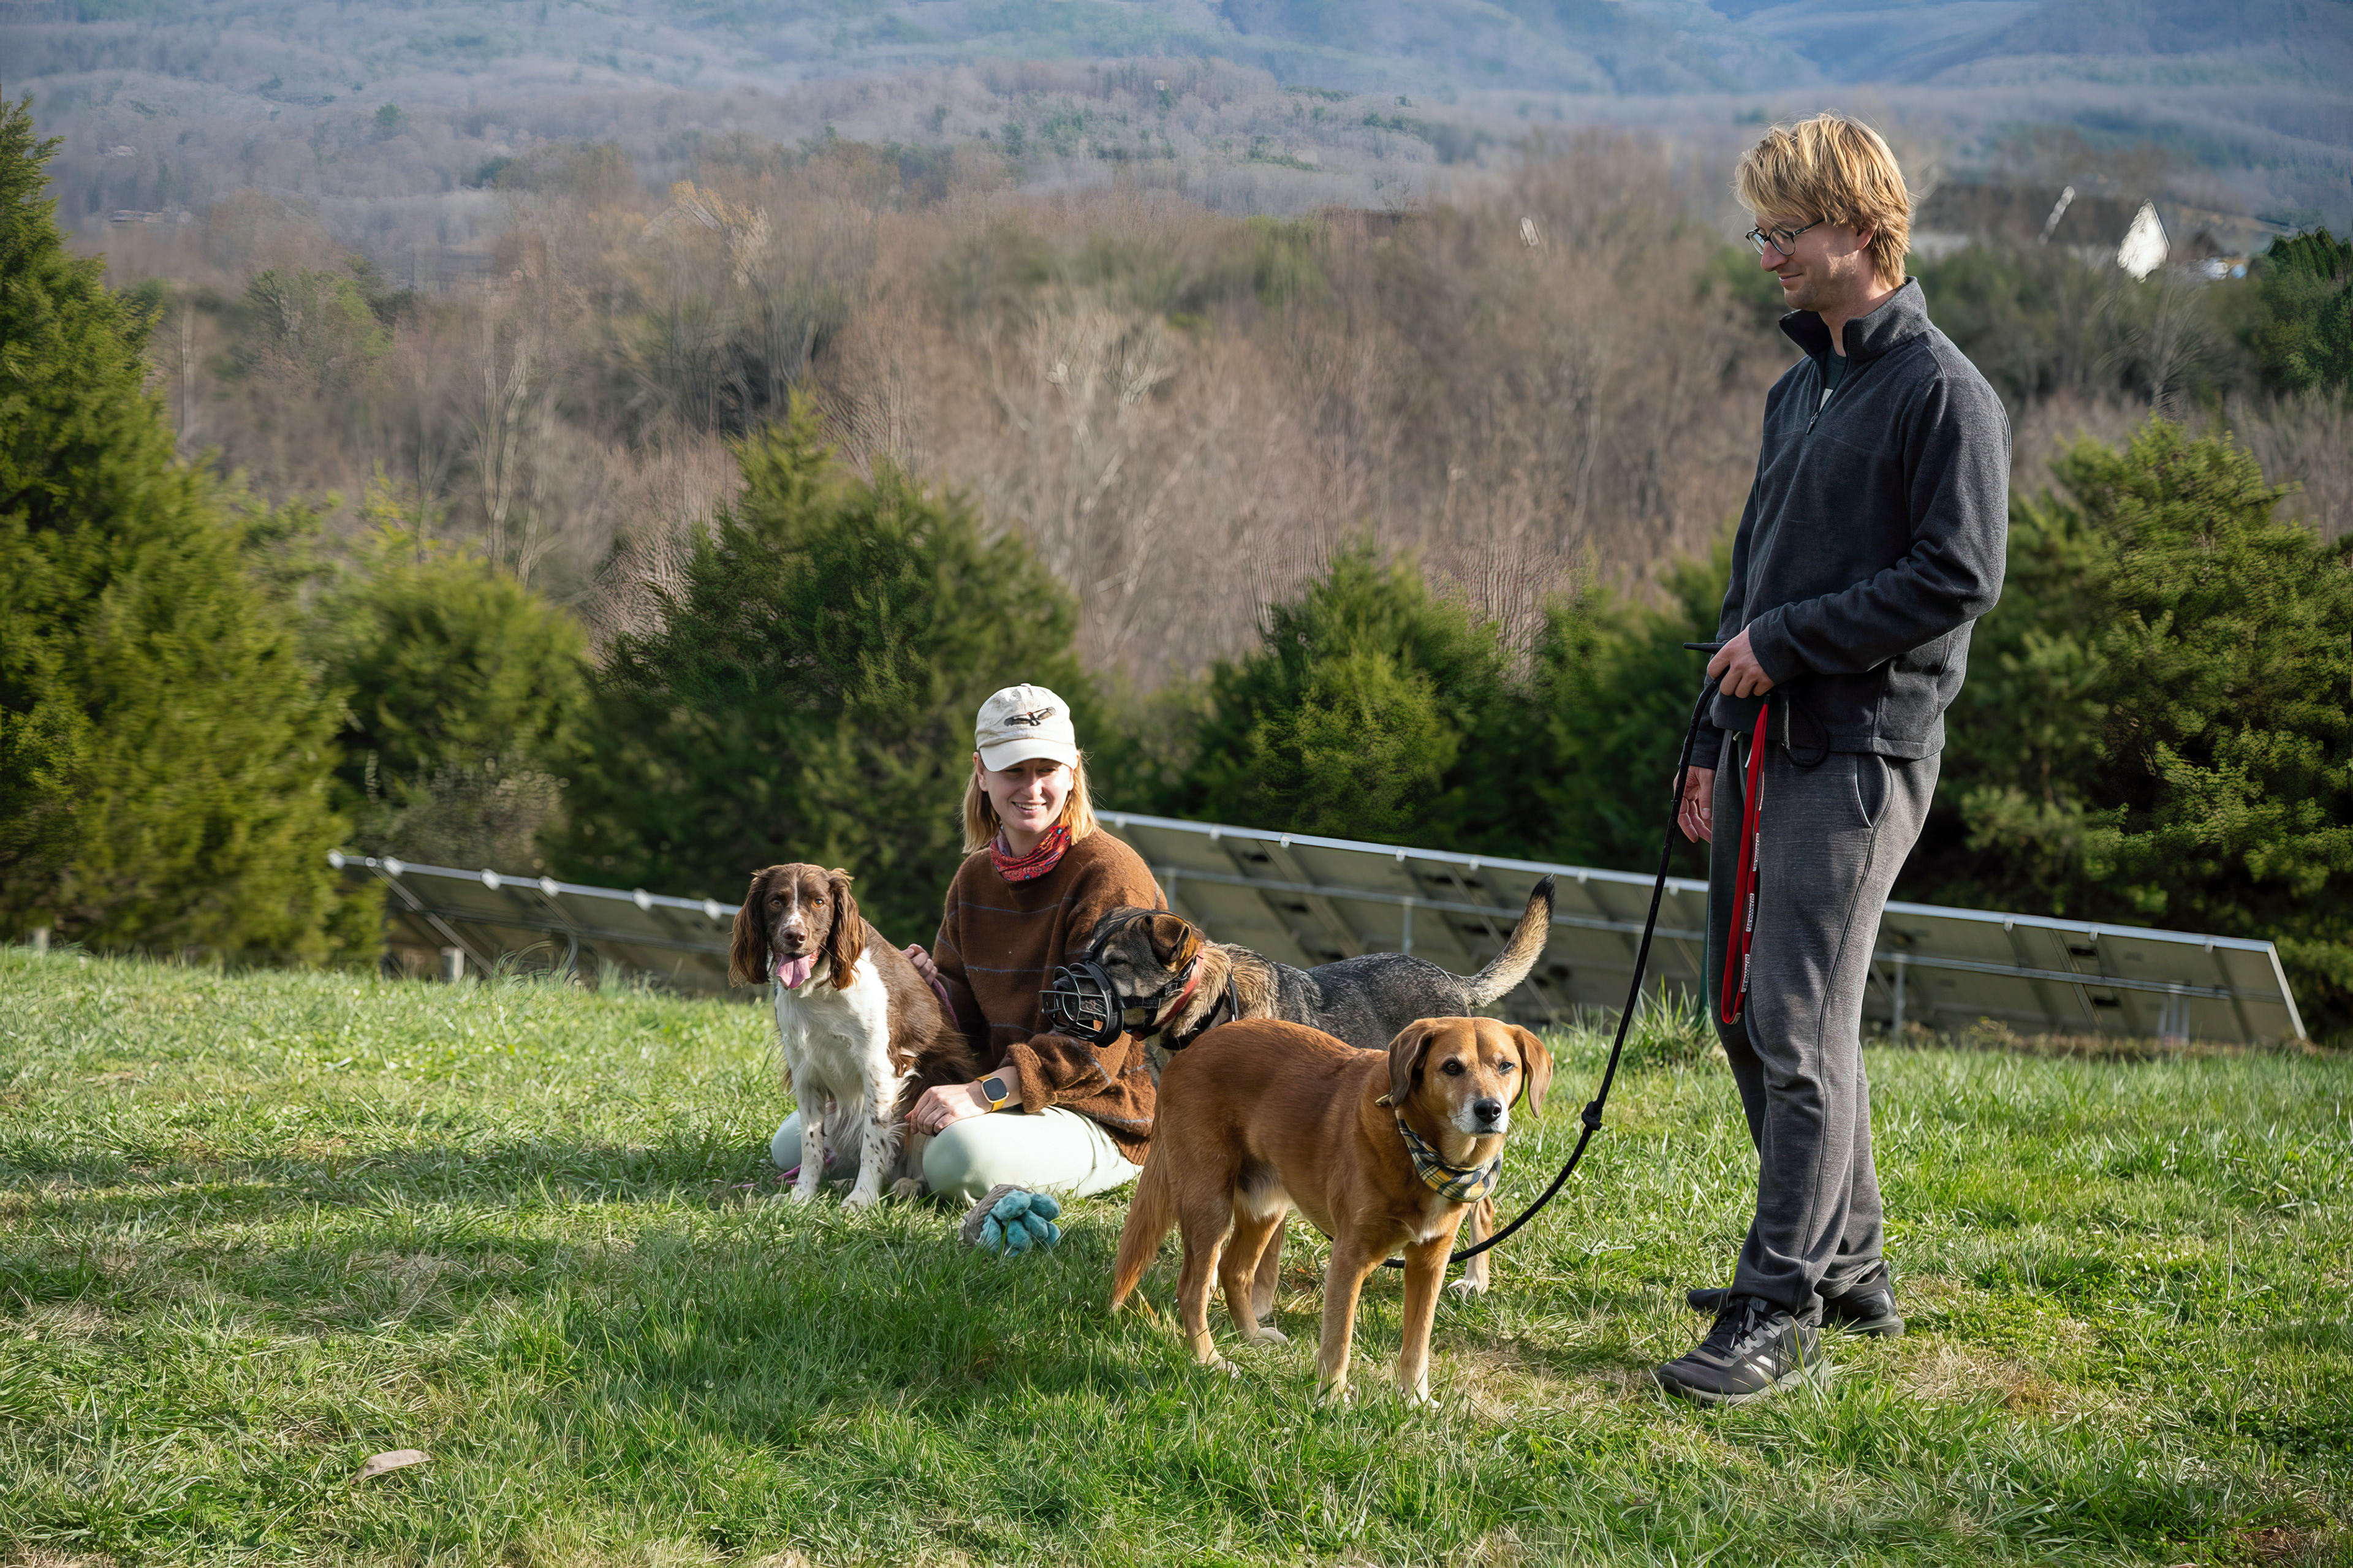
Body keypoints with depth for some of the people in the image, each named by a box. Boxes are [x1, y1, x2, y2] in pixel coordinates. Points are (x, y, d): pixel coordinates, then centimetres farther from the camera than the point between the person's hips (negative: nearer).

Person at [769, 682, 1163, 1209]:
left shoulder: (1110, 872, -14)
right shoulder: (974, 877, 8)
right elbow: (967, 1023, 13)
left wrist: (986, 1092, -29)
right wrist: (932, 988, -10)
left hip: (1094, 1116, -6)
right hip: (1000, 1097, 7)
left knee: (966, 1153, -37)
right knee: (795, 1141, -2)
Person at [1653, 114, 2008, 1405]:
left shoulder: (1943, 392, -9)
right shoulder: (1799, 389, 18)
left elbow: (1958, 577, -16)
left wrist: (1785, 642, -13)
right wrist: (1714, 748, 17)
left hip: (1862, 752, -9)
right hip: (1768, 743, 9)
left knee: (1799, 1025, -11)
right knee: (1748, 1016, 12)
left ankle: (1781, 1315, -7)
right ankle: (1847, 1262, 25)